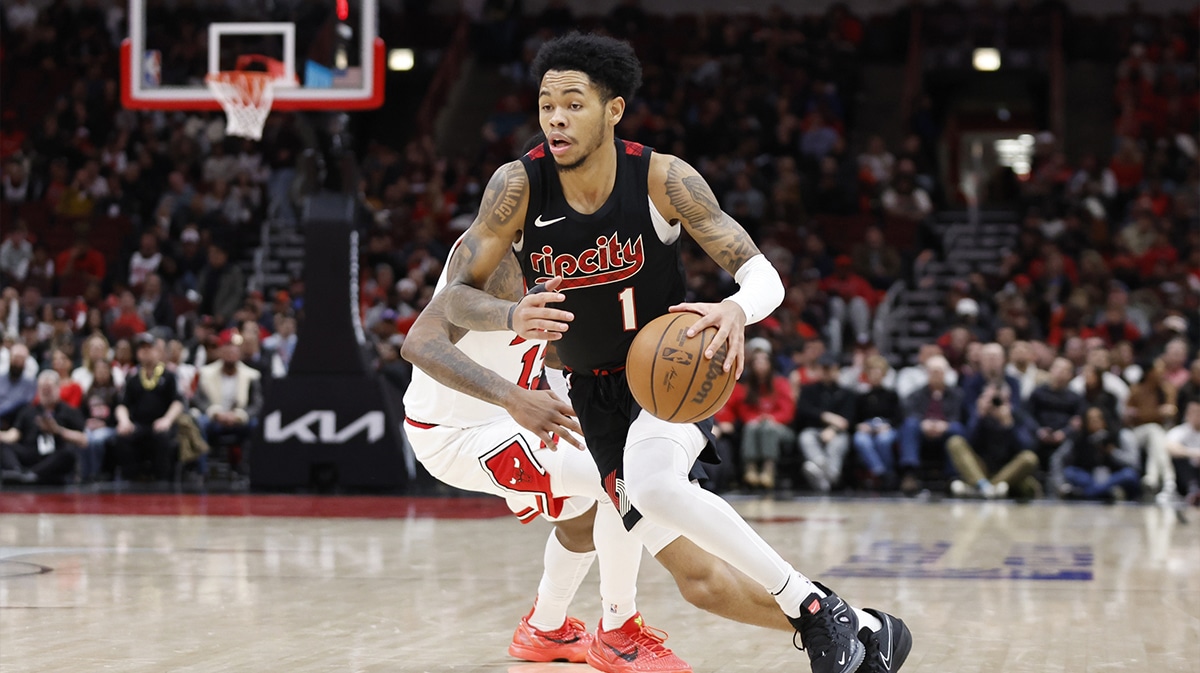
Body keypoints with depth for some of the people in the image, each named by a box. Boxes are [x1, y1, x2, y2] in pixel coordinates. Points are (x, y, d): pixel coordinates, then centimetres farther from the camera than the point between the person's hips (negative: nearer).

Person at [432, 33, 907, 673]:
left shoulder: (662, 178, -20)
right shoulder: (518, 186, -16)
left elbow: (762, 274, -19)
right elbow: (456, 294, -10)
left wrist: (738, 309, -44)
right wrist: (513, 316, -34)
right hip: (593, 386, 4)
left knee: (652, 488, -35)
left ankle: (818, 610, -23)